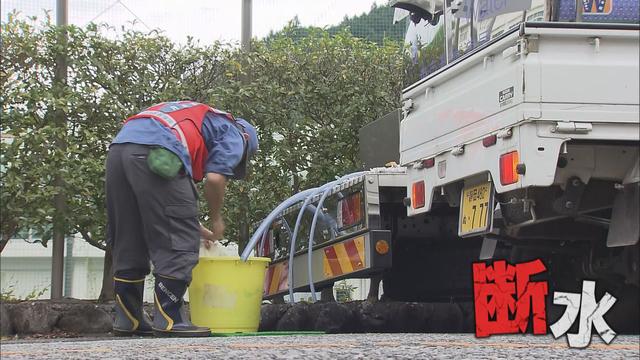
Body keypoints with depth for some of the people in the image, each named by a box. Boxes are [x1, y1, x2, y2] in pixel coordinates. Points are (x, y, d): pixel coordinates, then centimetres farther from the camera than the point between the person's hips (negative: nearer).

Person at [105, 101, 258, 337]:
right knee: (178, 245, -1)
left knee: (128, 243, 15)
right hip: (155, 153, -8)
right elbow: (214, 178, 0)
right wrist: (216, 219, 17)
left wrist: (196, 228, 41)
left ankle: (128, 319, 19)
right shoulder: (234, 134, 18)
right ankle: (169, 320, -3)